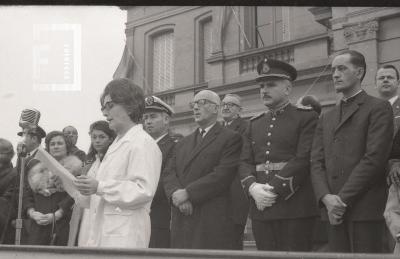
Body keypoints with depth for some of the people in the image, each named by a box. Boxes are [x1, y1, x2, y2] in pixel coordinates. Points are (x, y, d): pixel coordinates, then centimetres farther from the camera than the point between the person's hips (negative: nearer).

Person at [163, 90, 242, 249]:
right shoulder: (183, 143, 23)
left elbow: (223, 175, -12)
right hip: (181, 221, 5)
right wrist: (176, 193, -11)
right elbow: (170, 173, 11)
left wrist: (187, 193, -14)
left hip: (213, 222, -5)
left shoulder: (231, 139, 1)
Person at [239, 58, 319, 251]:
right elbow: (245, 162, 10)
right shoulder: (255, 123, 18)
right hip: (260, 209, 5)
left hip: (295, 209, -5)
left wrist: (274, 189, -16)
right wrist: (253, 188, -10)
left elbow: (303, 161, -11)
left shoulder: (307, 118, 0)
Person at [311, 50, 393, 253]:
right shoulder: (326, 118, 21)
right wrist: (326, 198, -7)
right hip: (334, 211, 5)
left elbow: (374, 158, -10)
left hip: (365, 210, -5)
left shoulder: (379, 108, 2)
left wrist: (342, 199, -13)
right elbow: (316, 162, 11)